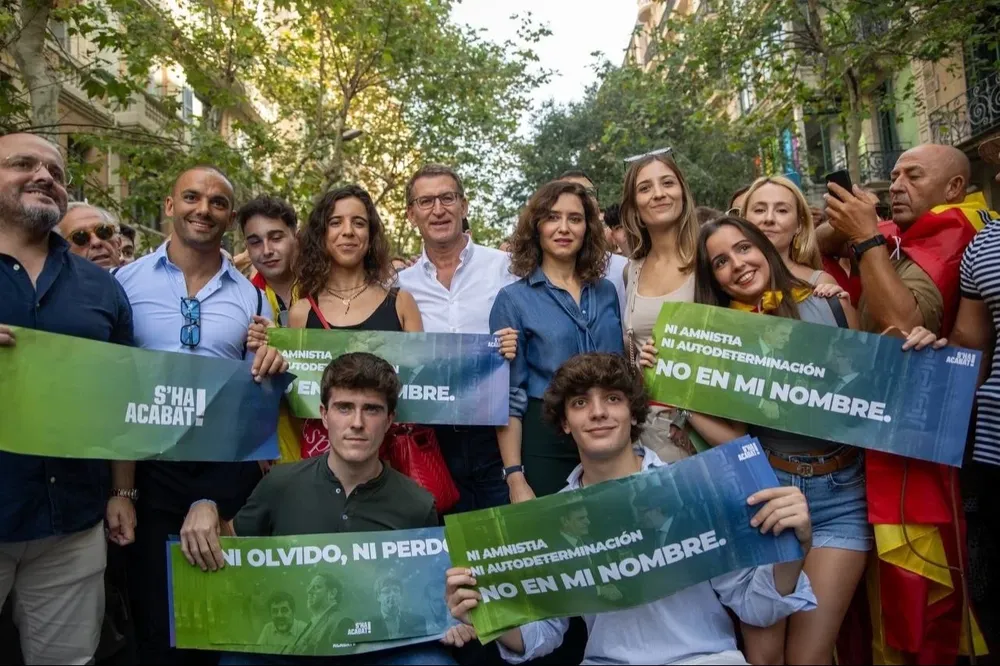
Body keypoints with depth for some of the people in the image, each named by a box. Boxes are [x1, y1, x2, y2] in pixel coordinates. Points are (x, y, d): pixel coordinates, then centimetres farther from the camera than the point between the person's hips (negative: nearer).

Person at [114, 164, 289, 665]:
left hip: (231, 464, 2)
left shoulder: (251, 295, 6)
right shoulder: (125, 281, 1)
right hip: (150, 461, -1)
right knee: (152, 611, 9)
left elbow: (262, 384, 8)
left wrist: (274, 367, -14)